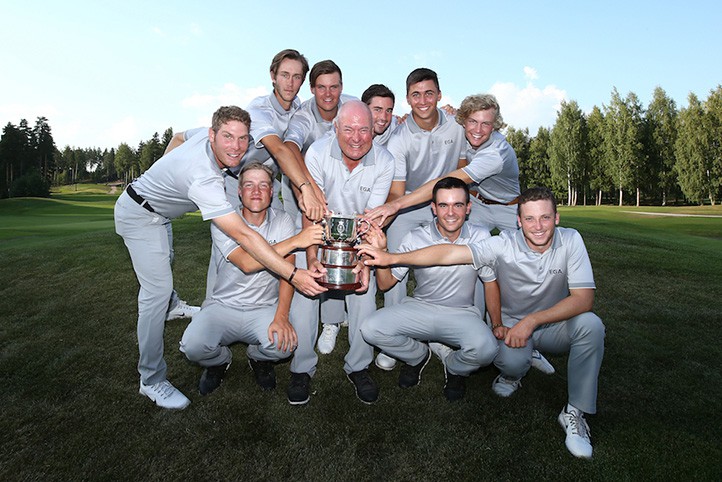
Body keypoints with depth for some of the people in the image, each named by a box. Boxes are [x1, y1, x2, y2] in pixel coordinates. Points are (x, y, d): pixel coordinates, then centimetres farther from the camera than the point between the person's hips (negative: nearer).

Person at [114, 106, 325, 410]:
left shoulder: (205, 136, -17)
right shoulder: (202, 179, -42)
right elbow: (243, 236, -47)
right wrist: (293, 275, -49)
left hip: (158, 212, 10)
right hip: (138, 216, -9)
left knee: (163, 261, 32)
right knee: (158, 289, -15)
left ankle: (171, 306, 63)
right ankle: (152, 380, -4)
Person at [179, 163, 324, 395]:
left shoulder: (283, 222, -4)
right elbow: (246, 263, -27)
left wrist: (281, 316, -25)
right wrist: (295, 241, -35)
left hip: (265, 308, 1)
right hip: (223, 306, 0)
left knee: (283, 344, -28)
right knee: (193, 346, -26)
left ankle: (259, 358, 13)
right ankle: (218, 362, 14)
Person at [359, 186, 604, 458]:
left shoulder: (570, 240, -16)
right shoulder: (505, 245, -19)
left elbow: (584, 299, -20)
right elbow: (449, 254, -25)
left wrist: (531, 320, -29)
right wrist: (391, 258, -31)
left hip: (554, 325, 2)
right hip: (513, 325, -2)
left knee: (590, 324, -29)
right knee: (512, 361, -33)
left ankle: (575, 411, -11)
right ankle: (512, 374, 9)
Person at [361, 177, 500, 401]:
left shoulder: (481, 237, -9)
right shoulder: (415, 238, -9)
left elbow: (491, 281, 4)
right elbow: (386, 283, -5)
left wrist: (498, 326, 3)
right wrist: (381, 252, -22)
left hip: (461, 314, -1)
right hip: (419, 308, 1)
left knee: (486, 349, -32)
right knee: (371, 329, -21)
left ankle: (455, 368, 8)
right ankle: (418, 355, 12)